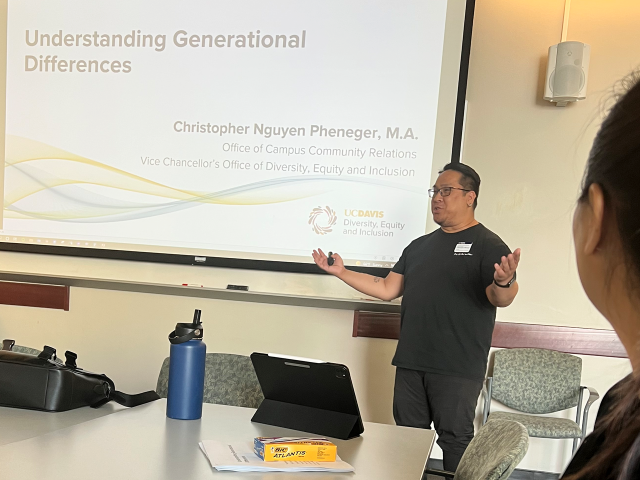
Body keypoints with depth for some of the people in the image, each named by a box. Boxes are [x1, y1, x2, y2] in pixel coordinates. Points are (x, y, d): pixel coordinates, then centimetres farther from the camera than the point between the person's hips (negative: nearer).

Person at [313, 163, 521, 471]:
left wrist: (504, 283, -38)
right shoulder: (420, 246, 14)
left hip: (458, 367, -6)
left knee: (455, 437, 5)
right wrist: (342, 273, 7)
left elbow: (500, 298, -15)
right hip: (410, 362, 6)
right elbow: (387, 289, 13)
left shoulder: (487, 245, -4)